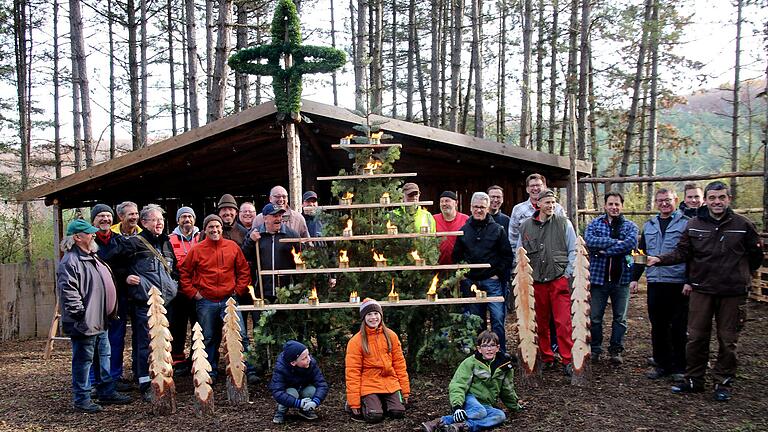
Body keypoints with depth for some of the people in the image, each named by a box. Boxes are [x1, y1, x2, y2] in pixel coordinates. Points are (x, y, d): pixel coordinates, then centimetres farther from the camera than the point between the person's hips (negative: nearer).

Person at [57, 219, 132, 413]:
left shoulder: (93, 257, 16)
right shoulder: (70, 261, -17)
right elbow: (68, 291, -24)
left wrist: (110, 312, 22)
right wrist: (80, 314, -22)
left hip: (100, 321, 10)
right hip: (85, 323, -10)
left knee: (104, 356, 17)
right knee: (83, 360, 1)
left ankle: (107, 392, 29)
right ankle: (81, 400, 12)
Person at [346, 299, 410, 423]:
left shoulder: (390, 336, 3)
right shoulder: (356, 341, -8)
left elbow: (399, 363, 6)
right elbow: (352, 371, -9)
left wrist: (405, 390, 4)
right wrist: (354, 402, -12)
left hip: (390, 383, 3)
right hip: (369, 385, -3)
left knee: (398, 412, -12)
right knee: (375, 416, -19)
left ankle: (381, 403, 19)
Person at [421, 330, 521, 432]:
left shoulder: (504, 366, 5)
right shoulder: (471, 362, -8)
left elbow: (507, 390, 22)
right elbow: (457, 385, -15)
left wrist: (515, 406, 32)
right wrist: (457, 406, -30)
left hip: (486, 405, 5)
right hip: (469, 398, -5)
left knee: (500, 416, -29)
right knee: (480, 412, -38)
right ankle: (440, 421, -37)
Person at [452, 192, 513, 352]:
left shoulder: (497, 229, 2)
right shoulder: (464, 230, 8)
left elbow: (507, 255, 2)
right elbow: (456, 255, 13)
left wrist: (499, 274, -5)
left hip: (492, 281, -2)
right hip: (470, 282, 3)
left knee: (498, 318, -5)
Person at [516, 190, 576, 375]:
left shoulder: (564, 223, 2)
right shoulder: (526, 226, 8)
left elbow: (573, 250, 5)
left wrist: (568, 273, -2)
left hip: (559, 280, -3)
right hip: (536, 282, 3)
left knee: (563, 322, -7)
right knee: (541, 323, 9)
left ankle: (568, 361, 2)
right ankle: (547, 359, 21)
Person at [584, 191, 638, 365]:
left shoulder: (630, 226, 4)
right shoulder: (594, 224, 4)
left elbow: (631, 242, -17)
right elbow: (589, 240, -16)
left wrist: (605, 250, -19)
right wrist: (615, 241, -20)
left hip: (621, 278, 0)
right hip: (599, 277, 0)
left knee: (620, 318, 8)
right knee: (595, 316, 7)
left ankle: (616, 350, 21)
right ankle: (596, 349, 21)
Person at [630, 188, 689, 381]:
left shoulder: (686, 223, -1)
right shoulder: (649, 225, 15)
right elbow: (641, 253, 18)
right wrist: (635, 278, 12)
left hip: (678, 284, -5)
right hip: (655, 283, 5)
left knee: (679, 328, 3)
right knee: (657, 327, 9)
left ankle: (679, 367, 13)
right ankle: (661, 364, 20)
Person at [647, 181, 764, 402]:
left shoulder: (743, 225, -3)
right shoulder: (694, 225, 1)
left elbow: (756, 256, 8)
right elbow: (682, 252, 1)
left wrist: (740, 275, 13)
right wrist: (659, 259, -13)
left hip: (733, 292, -1)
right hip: (701, 290, 1)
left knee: (727, 340, 8)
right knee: (696, 337, 7)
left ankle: (723, 383, 22)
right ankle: (693, 380, 20)